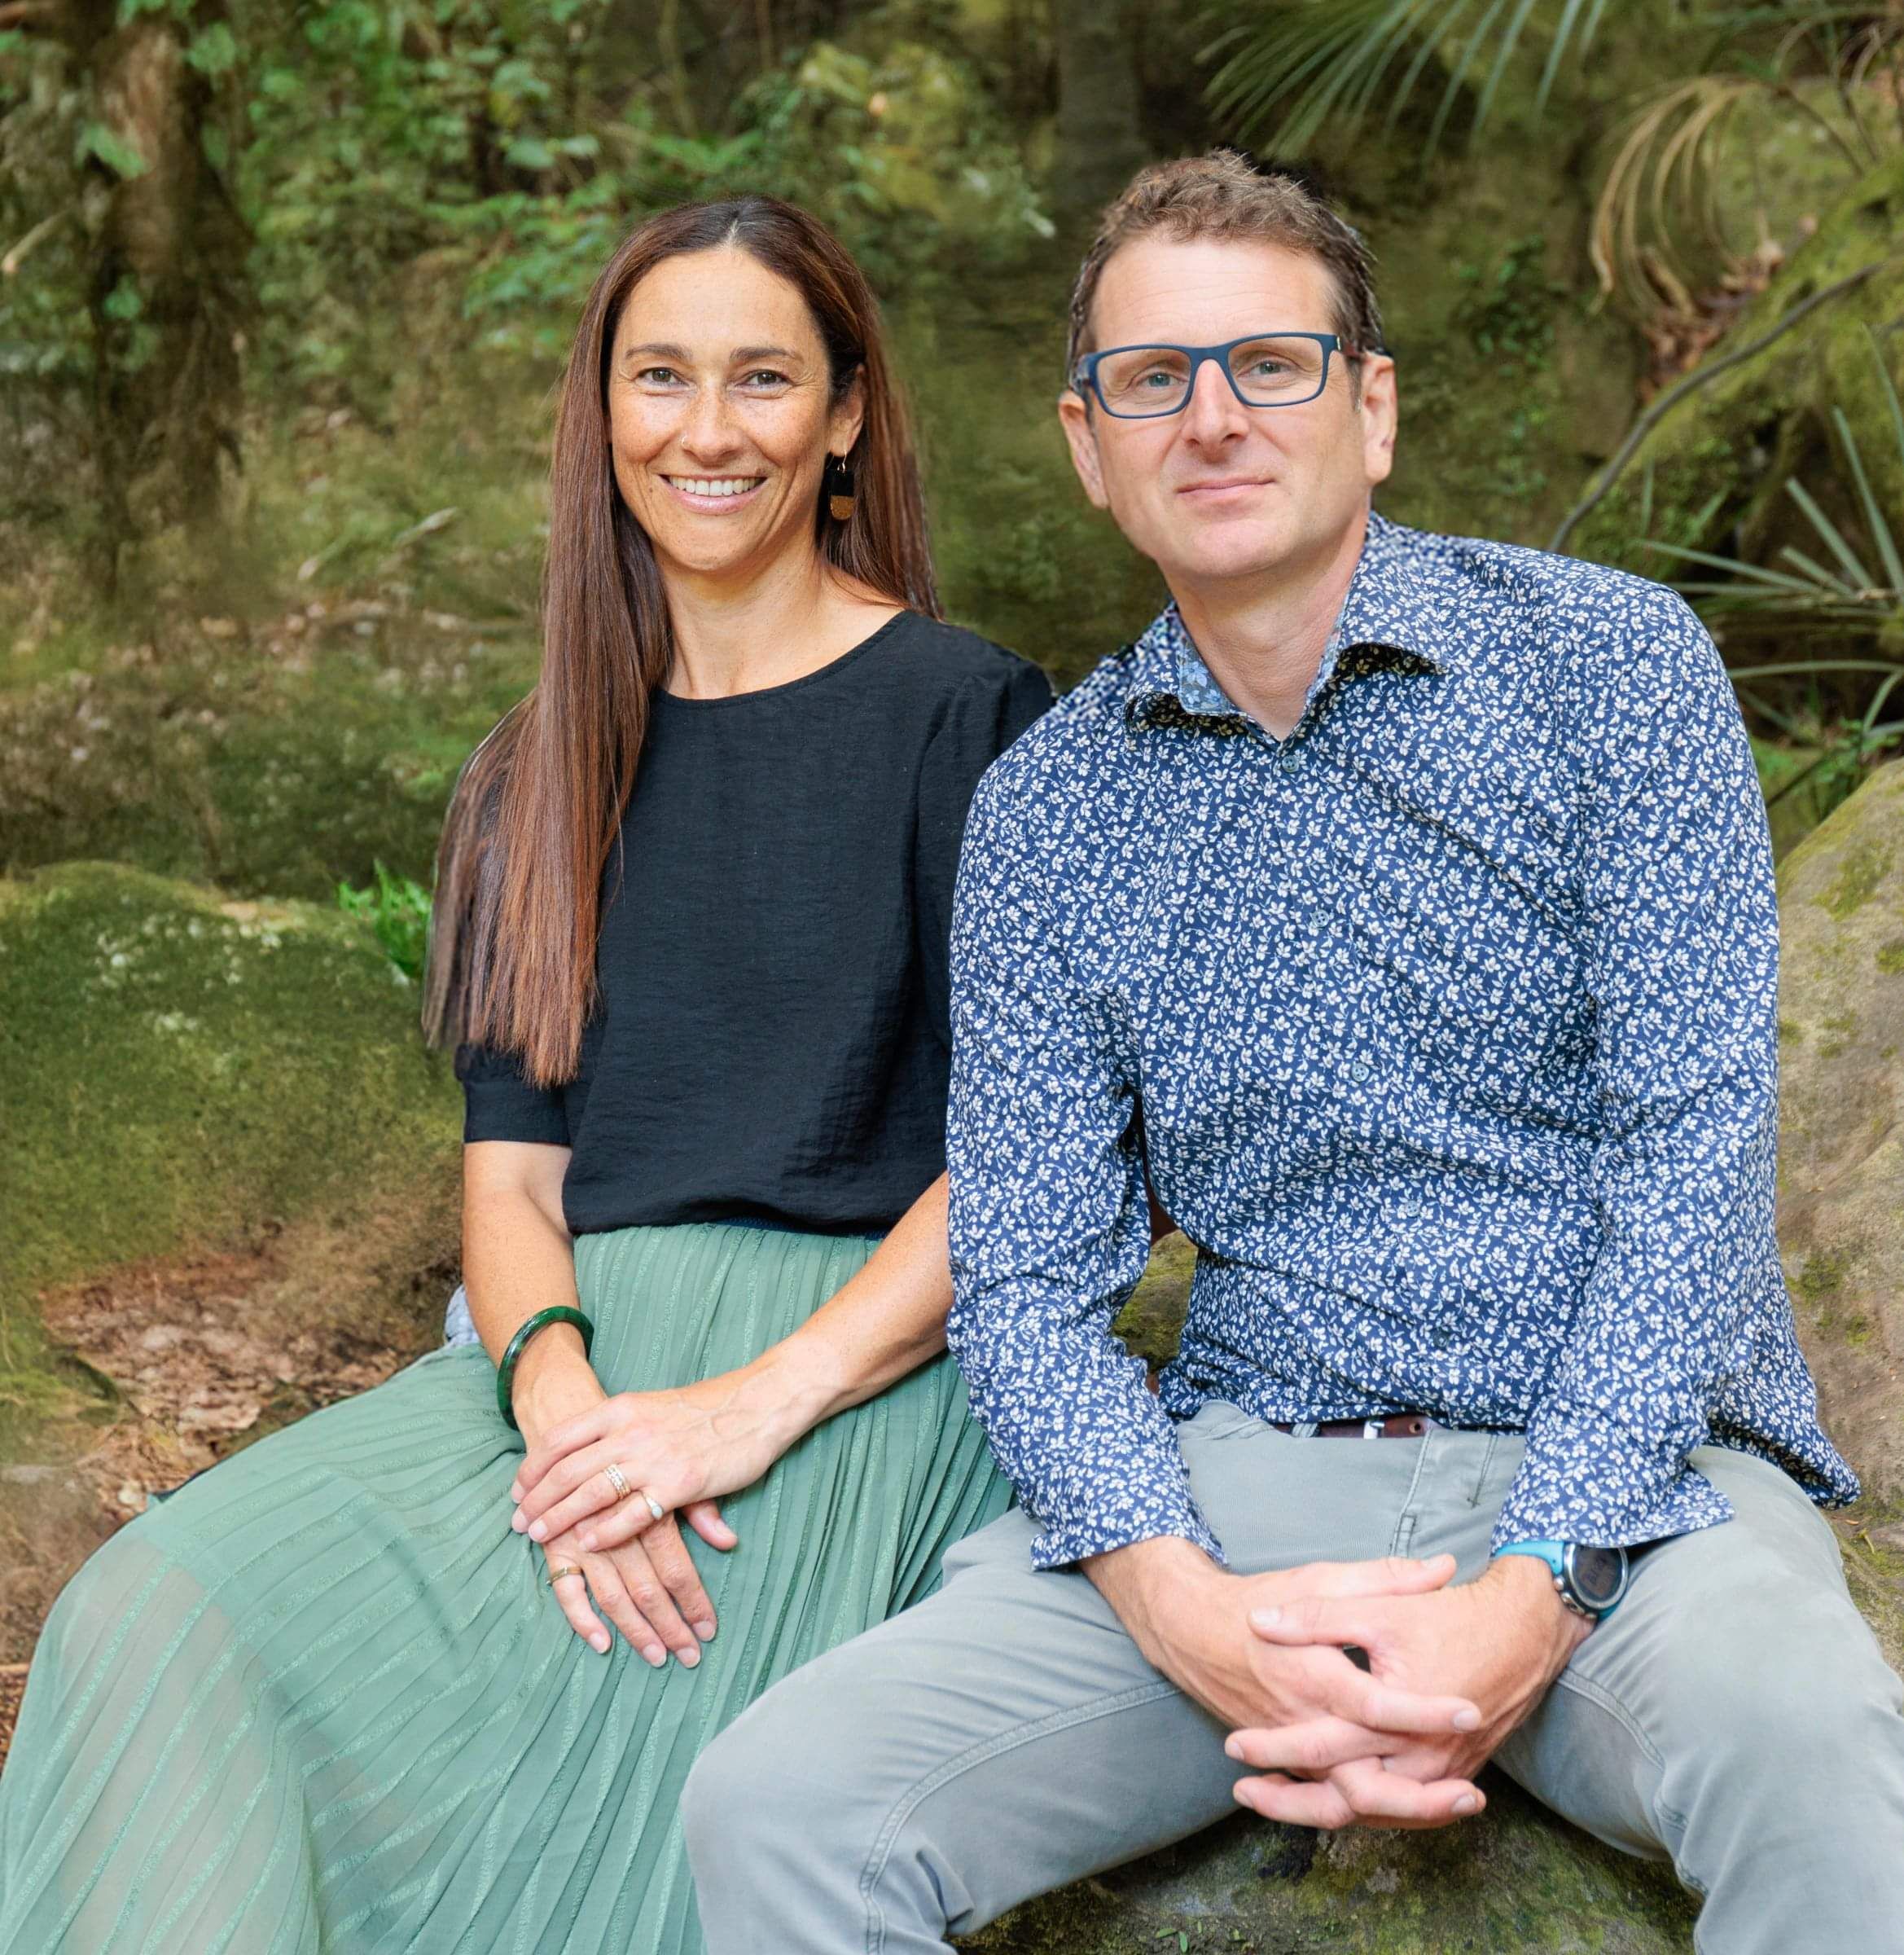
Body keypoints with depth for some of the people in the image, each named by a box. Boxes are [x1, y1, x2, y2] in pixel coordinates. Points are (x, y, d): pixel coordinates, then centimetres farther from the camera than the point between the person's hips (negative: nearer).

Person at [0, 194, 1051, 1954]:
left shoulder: (971, 722, 1)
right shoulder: (545, 780, 17)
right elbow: (512, 1163, 9)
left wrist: (753, 1406, -17)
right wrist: (555, 1384, -13)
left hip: (872, 1354, -4)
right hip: (589, 1344, 5)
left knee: (614, 1755, -32)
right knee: (159, 1612, -23)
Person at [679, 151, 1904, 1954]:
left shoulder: (1606, 660, 0)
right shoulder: (1041, 811, 8)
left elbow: (1697, 1135, -8)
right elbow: (1025, 1272, 4)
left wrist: (1535, 1587, -20)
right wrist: (1181, 1600, -17)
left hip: (1618, 1468, -2)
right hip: (1245, 1478, 3)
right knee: (777, 1805, -19)